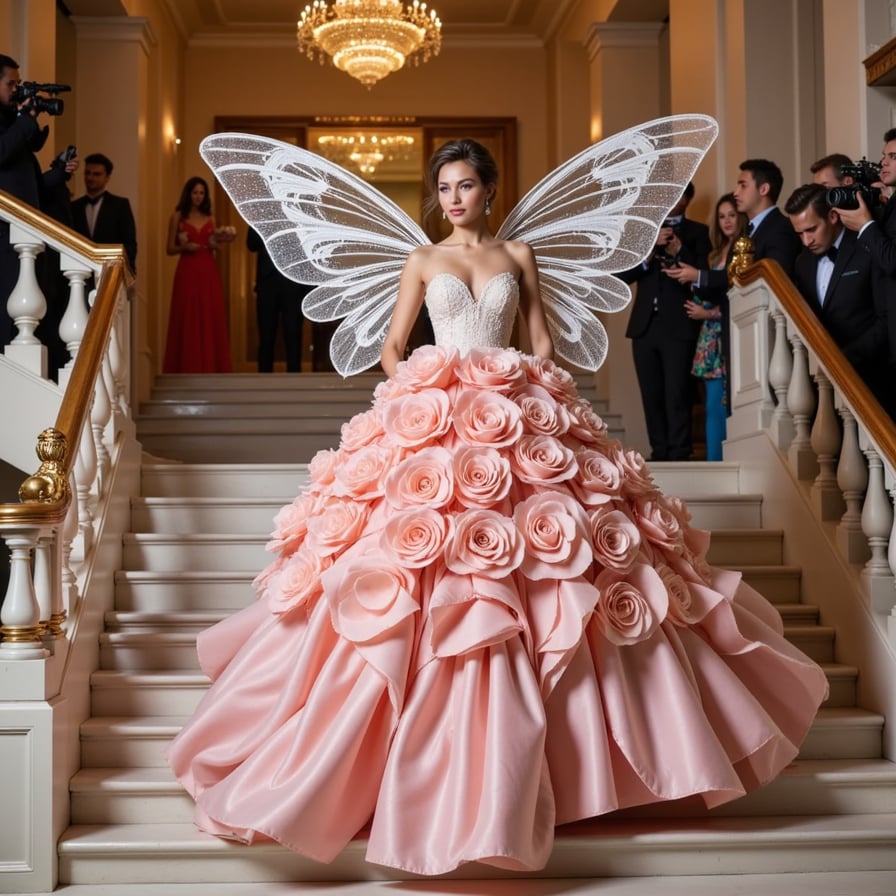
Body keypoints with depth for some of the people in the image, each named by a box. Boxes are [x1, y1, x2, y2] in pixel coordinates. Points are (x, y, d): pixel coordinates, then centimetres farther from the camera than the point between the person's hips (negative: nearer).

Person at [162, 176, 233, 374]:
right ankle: (187, 367, -1)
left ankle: (210, 366, 6)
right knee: (187, 319, -4)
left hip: (208, 272, 4)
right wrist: (185, 247, -16)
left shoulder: (209, 219, 13)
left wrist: (220, 241, -5)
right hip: (187, 272, -4)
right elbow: (170, 249, 1)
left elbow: (213, 245, 15)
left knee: (211, 318, 1)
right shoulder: (178, 217, 3)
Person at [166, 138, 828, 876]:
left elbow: (544, 345, 13)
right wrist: (415, 388, -6)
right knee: (427, 569, -10)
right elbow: (392, 348, 11)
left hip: (517, 417, 1)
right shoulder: (423, 259, 12)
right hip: (434, 419, -1)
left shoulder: (519, 255, 14)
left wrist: (531, 387, -3)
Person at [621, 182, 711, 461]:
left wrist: (678, 250, -15)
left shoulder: (698, 232, 7)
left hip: (679, 327, -4)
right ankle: (659, 453, 8)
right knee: (652, 395, 4)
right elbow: (623, 274, 5)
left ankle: (679, 455, -8)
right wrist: (651, 247, -8)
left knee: (677, 395, -9)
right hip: (645, 326, 4)